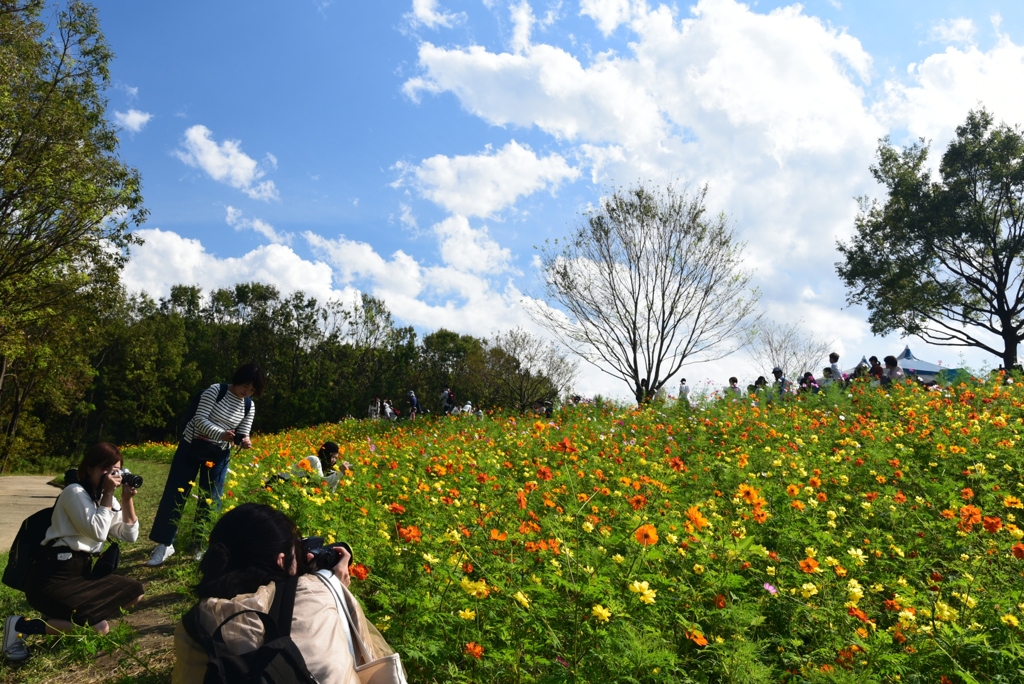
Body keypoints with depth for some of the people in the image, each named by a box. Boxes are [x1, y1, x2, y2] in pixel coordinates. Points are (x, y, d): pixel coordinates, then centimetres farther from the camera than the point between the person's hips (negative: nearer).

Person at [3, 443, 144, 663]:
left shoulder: (108, 499, 12)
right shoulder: (75, 492, -11)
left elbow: (130, 535, 6)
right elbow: (98, 532, -20)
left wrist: (128, 498, -4)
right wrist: (107, 494, -17)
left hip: (82, 572, 9)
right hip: (52, 577, -8)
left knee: (134, 591, -1)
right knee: (99, 627, -21)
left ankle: (66, 611, 4)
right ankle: (21, 625, -7)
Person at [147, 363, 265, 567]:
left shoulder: (249, 406, -2)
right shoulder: (215, 390, -15)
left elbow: (243, 434, 0)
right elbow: (200, 419, -21)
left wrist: (245, 441, -23)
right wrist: (221, 434, -35)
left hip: (219, 455, 3)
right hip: (191, 447, -3)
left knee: (211, 500, 4)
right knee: (175, 494, 1)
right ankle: (164, 544, 12)